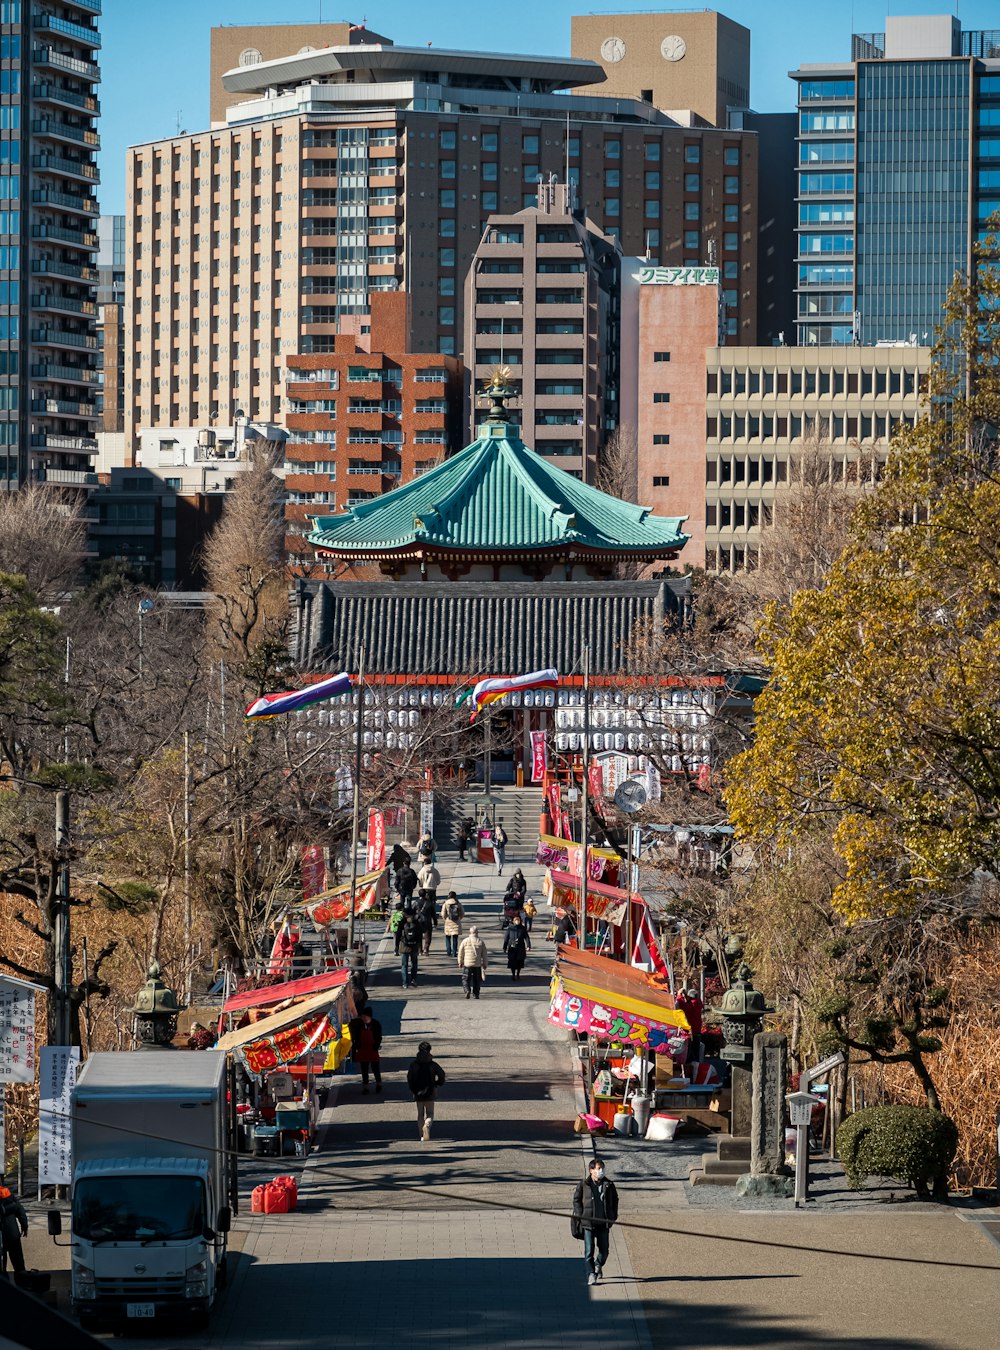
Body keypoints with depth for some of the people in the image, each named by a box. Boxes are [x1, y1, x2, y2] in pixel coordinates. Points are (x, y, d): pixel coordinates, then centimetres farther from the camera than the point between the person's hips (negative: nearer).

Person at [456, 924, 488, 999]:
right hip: (477, 965, 1)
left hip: (467, 964, -1)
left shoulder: (465, 941, -4)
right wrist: (484, 964, 14)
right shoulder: (481, 942, -2)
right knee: (476, 980, 12)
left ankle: (467, 990, -16)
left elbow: (460, 953, 2)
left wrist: (460, 962, 16)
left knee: (465, 979, 7)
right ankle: (475, 994, 14)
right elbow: (484, 954, 3)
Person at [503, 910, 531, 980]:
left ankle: (518, 974, 25)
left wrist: (528, 946, -9)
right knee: (512, 961, -3)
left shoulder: (522, 928, 1)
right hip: (512, 948, -1)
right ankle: (513, 974, 12)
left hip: (520, 948, 1)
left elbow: (526, 937, 1)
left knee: (519, 961, 7)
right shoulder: (510, 929, -3)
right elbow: (506, 938, 1)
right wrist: (505, 947, 0)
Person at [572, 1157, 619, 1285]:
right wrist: (580, 1215, -6)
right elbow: (576, 1200, 5)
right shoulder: (583, 1185, -1)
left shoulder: (609, 1185, 6)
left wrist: (613, 1216, 9)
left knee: (604, 1250, 8)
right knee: (589, 1251, -7)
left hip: (603, 1223, 3)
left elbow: (615, 1200, 17)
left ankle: (598, 1265, 37)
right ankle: (591, 1275, -2)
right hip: (588, 1223, -3)